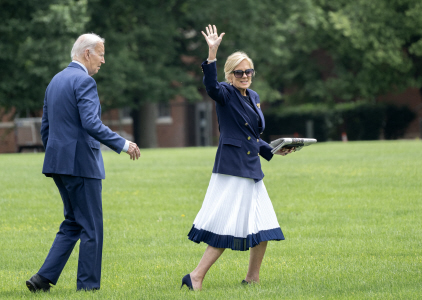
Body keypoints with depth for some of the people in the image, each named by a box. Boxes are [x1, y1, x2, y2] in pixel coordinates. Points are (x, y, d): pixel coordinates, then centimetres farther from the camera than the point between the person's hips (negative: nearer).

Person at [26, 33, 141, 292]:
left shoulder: (56, 81, 16)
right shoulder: (84, 81, -13)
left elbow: (46, 128, 19)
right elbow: (91, 123, -24)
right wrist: (123, 144, -19)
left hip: (58, 163, 9)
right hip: (81, 163, -9)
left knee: (73, 223, 15)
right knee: (91, 227, 0)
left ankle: (44, 278, 6)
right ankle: (88, 285, 4)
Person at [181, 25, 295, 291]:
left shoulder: (254, 97, 15)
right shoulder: (225, 94, -7)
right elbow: (211, 86, -32)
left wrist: (274, 150, 15)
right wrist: (212, 54, -41)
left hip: (252, 169, 8)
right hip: (231, 168, -8)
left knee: (263, 228, 11)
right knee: (229, 227, -11)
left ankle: (253, 277, 23)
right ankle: (196, 277, -8)